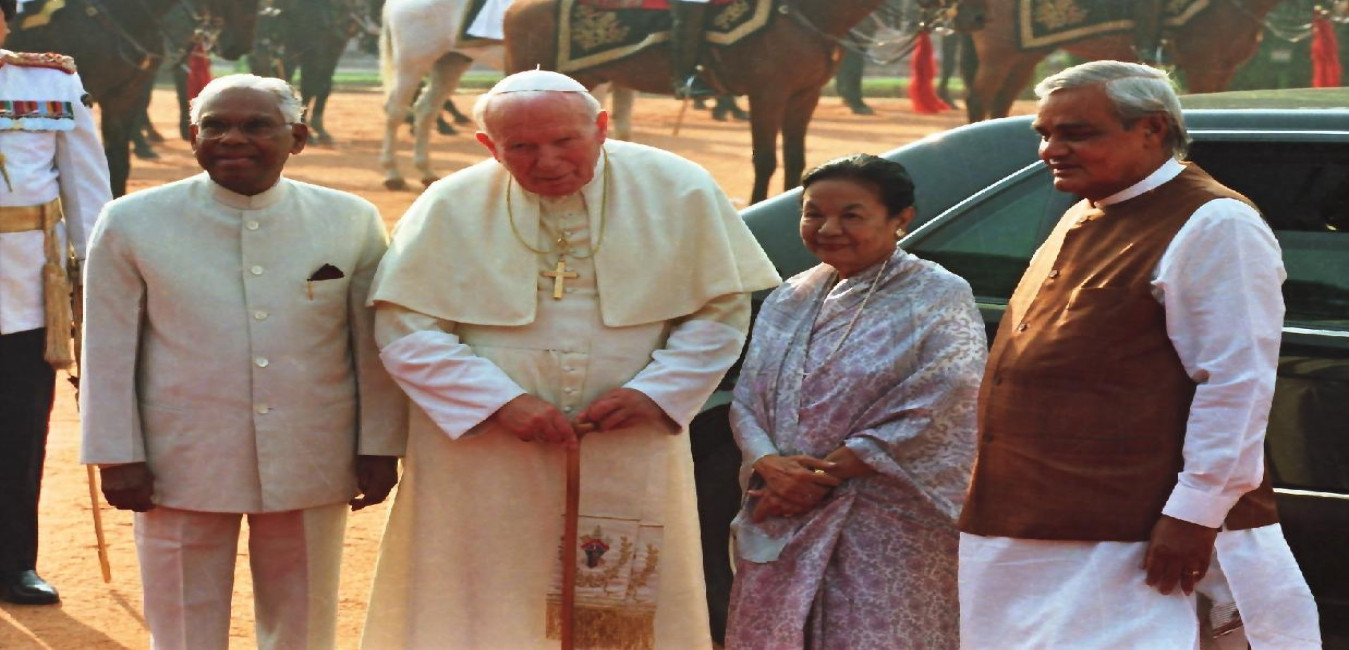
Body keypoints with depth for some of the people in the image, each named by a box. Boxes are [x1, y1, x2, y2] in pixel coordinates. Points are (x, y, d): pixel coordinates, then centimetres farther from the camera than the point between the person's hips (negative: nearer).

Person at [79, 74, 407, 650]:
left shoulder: (351, 222, -1)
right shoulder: (132, 224, -4)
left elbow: (373, 344, 4)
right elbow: (109, 351, -1)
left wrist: (379, 449, 4)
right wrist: (117, 457, -3)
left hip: (308, 468, 1)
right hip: (181, 469, -1)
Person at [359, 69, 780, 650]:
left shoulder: (680, 193, -3)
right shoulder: (450, 208, -6)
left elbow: (720, 312, 2)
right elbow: (405, 330, -7)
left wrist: (655, 392, -12)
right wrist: (502, 402, -17)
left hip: (630, 465, 1)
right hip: (485, 466, -1)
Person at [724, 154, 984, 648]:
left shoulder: (937, 301, -4)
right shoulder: (789, 301, 14)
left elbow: (935, 417, -14)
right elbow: (746, 401, 11)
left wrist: (825, 476, -15)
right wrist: (769, 464, -11)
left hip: (885, 537, -6)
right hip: (779, 531, 6)